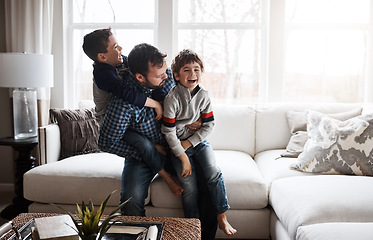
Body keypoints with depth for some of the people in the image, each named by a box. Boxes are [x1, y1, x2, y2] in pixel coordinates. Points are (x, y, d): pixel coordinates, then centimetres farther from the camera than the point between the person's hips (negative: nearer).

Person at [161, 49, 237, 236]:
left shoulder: (203, 95, -3)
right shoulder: (172, 98, -17)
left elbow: (208, 125, 1)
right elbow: (169, 132, -15)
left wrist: (189, 142, -11)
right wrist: (183, 157, -16)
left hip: (198, 141, 3)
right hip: (178, 146, -3)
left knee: (214, 173, -17)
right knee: (189, 187, -12)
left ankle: (222, 219, -3)